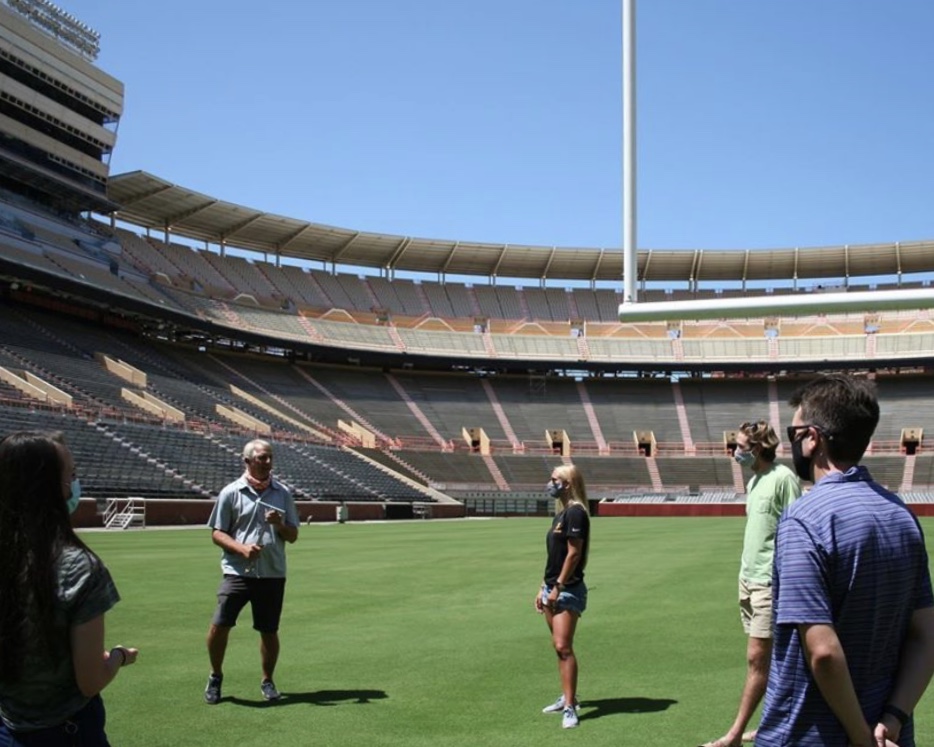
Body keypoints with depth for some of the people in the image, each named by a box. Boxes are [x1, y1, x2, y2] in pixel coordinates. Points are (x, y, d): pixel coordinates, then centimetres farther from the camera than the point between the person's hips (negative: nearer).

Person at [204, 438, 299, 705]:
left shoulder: (282, 493, 7)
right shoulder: (231, 492, 0)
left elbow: (292, 536, 10)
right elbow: (217, 533, 1)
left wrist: (279, 524, -12)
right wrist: (242, 548, -17)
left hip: (273, 574, 2)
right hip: (237, 572, -2)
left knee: (269, 631, 7)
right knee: (219, 625, -10)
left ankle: (267, 680, 28)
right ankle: (215, 676, 14)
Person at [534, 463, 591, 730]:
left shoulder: (575, 512, -14)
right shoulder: (560, 513, 15)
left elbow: (573, 553, -19)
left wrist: (558, 587, -19)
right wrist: (544, 588, 19)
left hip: (568, 589, -10)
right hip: (553, 588, 10)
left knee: (563, 647, -14)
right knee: (559, 646, 15)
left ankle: (570, 708, -12)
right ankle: (568, 697, 25)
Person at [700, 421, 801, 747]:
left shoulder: (783, 478, -13)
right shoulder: (754, 480, 13)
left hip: (769, 582, -9)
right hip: (749, 578, 9)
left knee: (757, 658, -5)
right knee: (768, 657, 14)